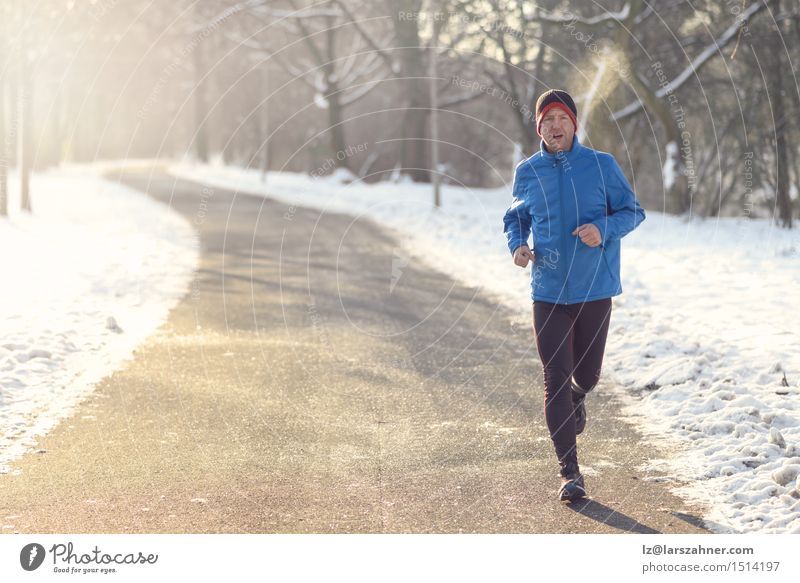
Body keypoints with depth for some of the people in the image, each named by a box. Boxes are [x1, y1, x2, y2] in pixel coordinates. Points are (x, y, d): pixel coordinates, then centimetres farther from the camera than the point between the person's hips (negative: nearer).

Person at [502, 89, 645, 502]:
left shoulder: (602, 165, -2)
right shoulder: (526, 172, 3)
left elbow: (632, 211, 2)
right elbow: (514, 218, 17)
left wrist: (604, 228, -19)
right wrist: (517, 245, -5)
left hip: (595, 288, 0)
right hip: (548, 292, 0)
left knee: (587, 374, 13)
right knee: (556, 380, -6)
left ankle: (578, 398, 52)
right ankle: (570, 472, -1)